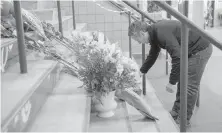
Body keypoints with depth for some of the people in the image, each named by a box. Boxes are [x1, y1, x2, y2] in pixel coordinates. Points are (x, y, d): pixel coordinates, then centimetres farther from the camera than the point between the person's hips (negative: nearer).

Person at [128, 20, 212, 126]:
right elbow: (152, 55, 21)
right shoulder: (154, 32, 4)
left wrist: (172, 82, -22)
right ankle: (176, 113, 25)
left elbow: (178, 57, -30)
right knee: (182, 82, 14)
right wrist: (141, 72, 28)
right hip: (191, 51, 10)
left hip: (200, 49, -10)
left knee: (190, 86, -5)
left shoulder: (162, 32, -28)